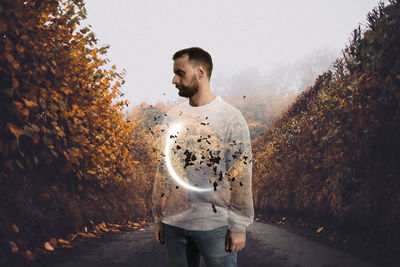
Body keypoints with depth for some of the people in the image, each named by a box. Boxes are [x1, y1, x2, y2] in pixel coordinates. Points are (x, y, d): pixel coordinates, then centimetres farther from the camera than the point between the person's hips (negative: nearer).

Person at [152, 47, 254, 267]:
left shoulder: (231, 117, -8)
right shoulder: (171, 117, 6)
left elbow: (241, 177, -8)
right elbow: (162, 170, 10)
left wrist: (239, 227, -8)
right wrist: (158, 217, 10)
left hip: (215, 225, -4)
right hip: (173, 224, 4)